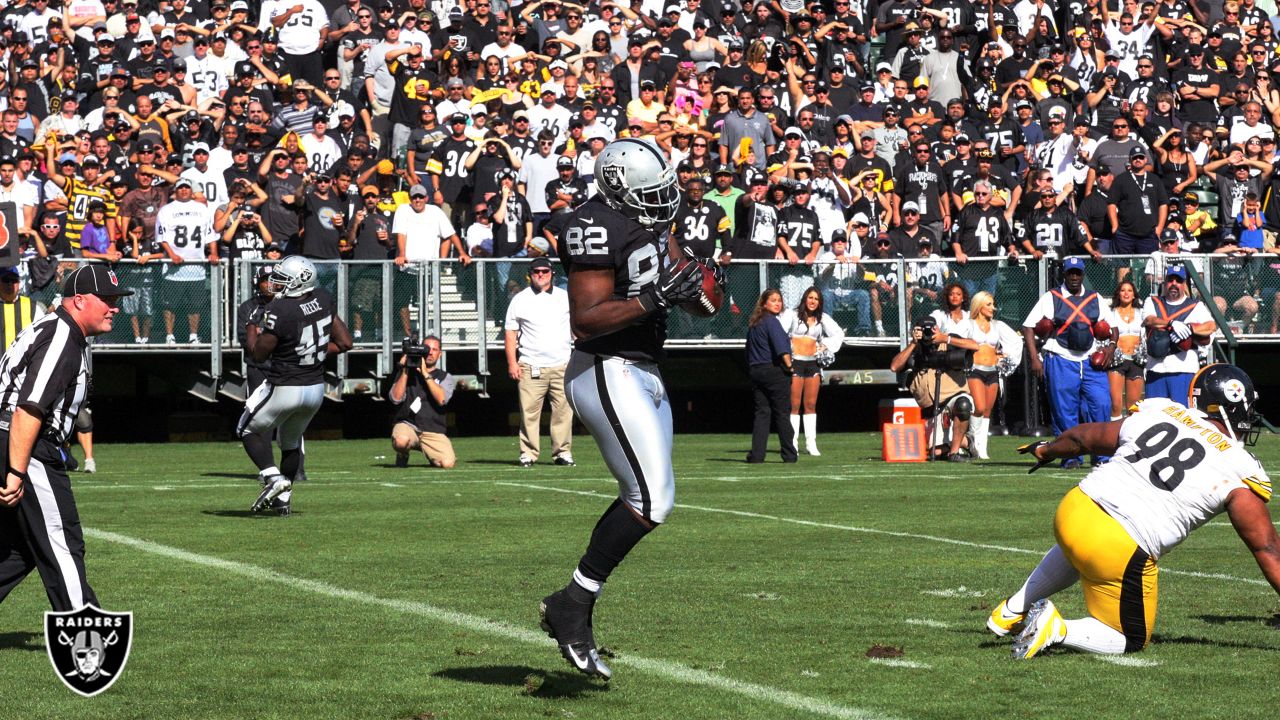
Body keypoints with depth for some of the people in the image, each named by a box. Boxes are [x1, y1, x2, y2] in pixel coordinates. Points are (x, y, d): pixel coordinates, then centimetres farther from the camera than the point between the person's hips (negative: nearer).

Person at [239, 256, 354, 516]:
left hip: (284, 389, -7)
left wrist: (251, 327, 4)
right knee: (291, 441, 27)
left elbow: (259, 353, -12)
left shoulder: (278, 311, -22)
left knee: (249, 429, 16)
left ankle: (273, 477, -2)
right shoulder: (323, 301, -2)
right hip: (316, 388, 7)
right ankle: (283, 498, 33)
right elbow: (345, 343, 5)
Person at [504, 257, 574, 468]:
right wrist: (512, 362, -2)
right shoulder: (520, 300, 8)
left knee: (563, 411, -2)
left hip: (562, 365, 1)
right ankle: (528, 454, -1)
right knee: (529, 412, -5)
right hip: (531, 367, -1)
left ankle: (562, 451, 5)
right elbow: (510, 332, 7)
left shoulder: (565, 298, 12)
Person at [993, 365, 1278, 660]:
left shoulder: (1154, 415, 10)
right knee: (1131, 641, 17)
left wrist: (1045, 450, 47)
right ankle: (1057, 630, -5)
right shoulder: (1239, 479, -1)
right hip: (1123, 553, -5)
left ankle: (1014, 610, 43)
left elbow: (1084, 437, 27)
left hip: (1074, 511, 5)